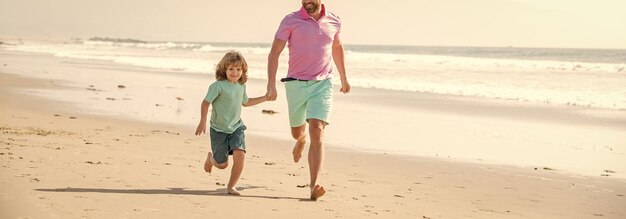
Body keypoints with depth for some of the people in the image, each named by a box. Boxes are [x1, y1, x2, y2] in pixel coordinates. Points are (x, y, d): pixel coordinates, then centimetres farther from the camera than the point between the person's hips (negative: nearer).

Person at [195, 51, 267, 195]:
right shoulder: (218, 86, -16)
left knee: (240, 154, -20)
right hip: (219, 130, -4)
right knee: (222, 164, 3)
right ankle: (211, 157, 42)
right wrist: (202, 122, -22)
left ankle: (231, 186, -1)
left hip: (236, 128, 4)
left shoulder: (241, 86, 5)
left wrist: (265, 98, 20)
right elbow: (205, 103, -14)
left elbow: (245, 102, 24)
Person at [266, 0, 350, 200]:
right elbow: (274, 52, -8)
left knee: (317, 132, -16)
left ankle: (314, 185, -20)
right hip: (296, 84, 0)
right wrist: (271, 84, -18)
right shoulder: (291, 21, -5)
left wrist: (343, 78, 31)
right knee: (296, 132, 18)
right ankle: (301, 140, 59)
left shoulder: (334, 22, 4)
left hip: (322, 84, 0)